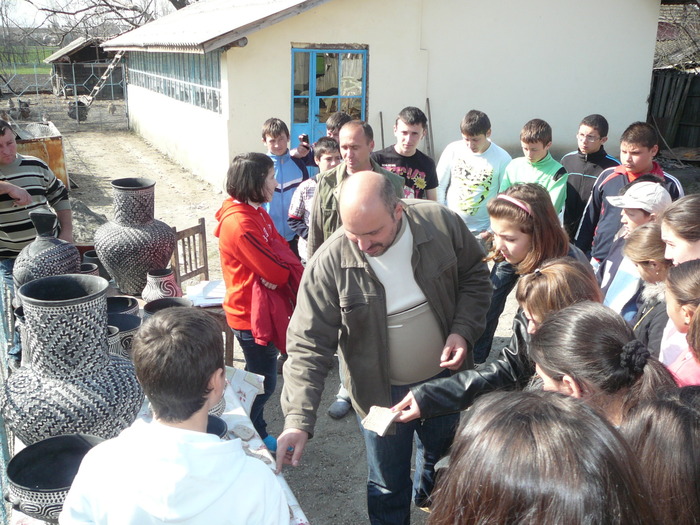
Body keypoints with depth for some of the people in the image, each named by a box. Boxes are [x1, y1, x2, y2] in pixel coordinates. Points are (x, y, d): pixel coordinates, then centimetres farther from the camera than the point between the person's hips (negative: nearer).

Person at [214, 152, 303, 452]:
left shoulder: (255, 213, 6)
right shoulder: (240, 222, -27)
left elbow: (283, 251, 3)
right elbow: (275, 272, -26)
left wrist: (279, 274, -15)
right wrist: (285, 275, -5)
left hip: (260, 309, 10)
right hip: (251, 315, -10)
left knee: (259, 379, 22)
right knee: (264, 383, 5)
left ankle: (255, 434, 37)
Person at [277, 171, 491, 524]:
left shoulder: (442, 223, -19)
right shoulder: (329, 263, -25)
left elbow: (474, 276, -2)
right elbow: (308, 346, -22)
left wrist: (463, 330, -17)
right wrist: (298, 421, -29)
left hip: (445, 377, 3)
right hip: (381, 391, -3)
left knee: (444, 456, 29)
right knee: (389, 488, 14)